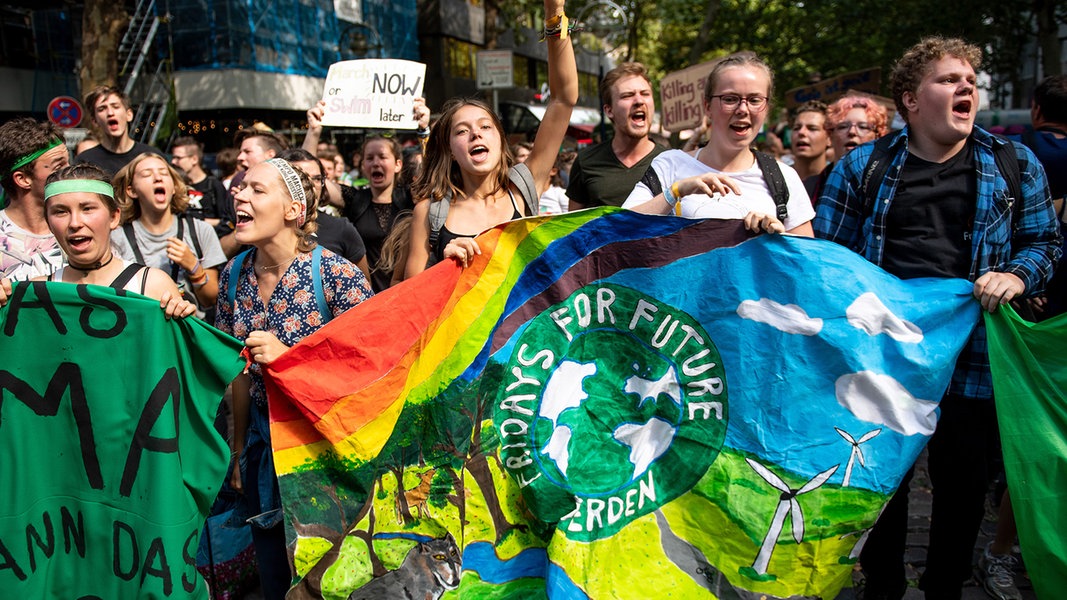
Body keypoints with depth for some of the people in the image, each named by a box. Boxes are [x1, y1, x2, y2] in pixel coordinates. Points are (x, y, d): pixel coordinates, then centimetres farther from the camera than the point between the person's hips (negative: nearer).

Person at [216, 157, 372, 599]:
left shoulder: (336, 275, -20)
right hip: (265, 441, 5)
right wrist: (238, 451, 12)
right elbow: (242, 373, 8)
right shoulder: (235, 276, -1)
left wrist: (288, 356, -27)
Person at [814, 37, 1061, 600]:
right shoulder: (861, 167, 4)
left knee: (962, 486, 11)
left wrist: (1015, 277, -9)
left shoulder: (1015, 164, 7)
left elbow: (1044, 242, 12)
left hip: (974, 357, 1)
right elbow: (825, 252, 5)